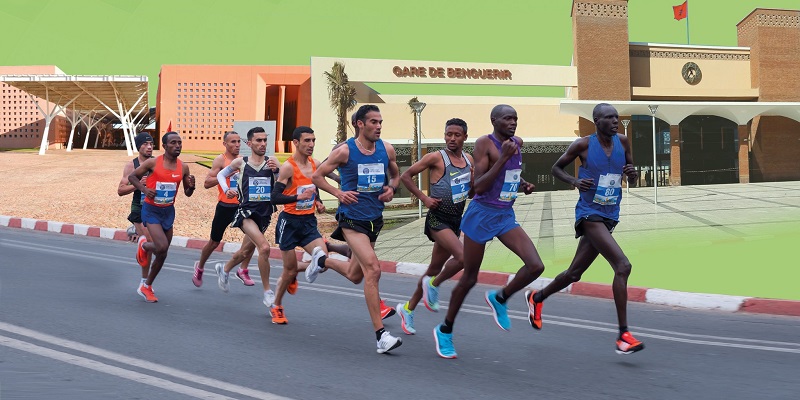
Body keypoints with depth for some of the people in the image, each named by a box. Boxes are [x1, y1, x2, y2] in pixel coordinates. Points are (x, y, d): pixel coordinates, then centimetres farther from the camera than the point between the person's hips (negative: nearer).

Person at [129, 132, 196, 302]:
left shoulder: (183, 167, 0)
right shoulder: (153, 163, -12)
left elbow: (187, 193, 9)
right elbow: (132, 176, -1)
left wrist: (191, 186, -14)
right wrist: (144, 189, -18)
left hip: (169, 211, 5)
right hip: (151, 210, -5)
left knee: (162, 254, 9)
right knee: (162, 247, -22)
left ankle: (146, 287, 28)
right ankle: (144, 245, 15)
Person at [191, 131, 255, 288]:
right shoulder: (220, 160, -7)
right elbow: (207, 183, -15)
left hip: (241, 204, 4)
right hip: (225, 206, -4)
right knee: (214, 242, 11)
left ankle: (243, 270, -8)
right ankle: (200, 266, 39)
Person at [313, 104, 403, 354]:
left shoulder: (387, 150, 2)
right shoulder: (345, 151, -10)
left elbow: (396, 175, 19)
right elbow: (317, 176, 0)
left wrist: (391, 188, -2)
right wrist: (339, 193, -14)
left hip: (375, 218, 6)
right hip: (353, 219, -6)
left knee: (357, 273, 22)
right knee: (373, 269, -19)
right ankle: (381, 335, -18)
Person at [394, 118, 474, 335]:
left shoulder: (469, 159, 8)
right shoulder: (436, 158, -12)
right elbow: (405, 176, -7)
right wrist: (424, 198, -13)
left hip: (456, 221, 7)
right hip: (437, 220, -7)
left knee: (434, 270, 14)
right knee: (463, 257, -25)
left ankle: (408, 308, 29)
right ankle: (433, 285, 0)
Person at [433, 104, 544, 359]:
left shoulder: (517, 143, 7)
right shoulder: (485, 143, -14)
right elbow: (478, 187, -21)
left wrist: (523, 184, 6)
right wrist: (503, 157, -25)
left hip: (506, 216, 6)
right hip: (482, 215, -6)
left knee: (536, 266, -13)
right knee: (469, 278, 5)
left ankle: (499, 299, 14)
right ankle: (445, 331, 24)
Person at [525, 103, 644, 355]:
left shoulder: (623, 142, 6)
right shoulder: (583, 145, -8)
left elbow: (632, 182, 15)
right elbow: (556, 168, 6)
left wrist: (632, 173, -9)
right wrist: (575, 181, -13)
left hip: (610, 217, 7)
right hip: (589, 215, -7)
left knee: (574, 273, 17)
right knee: (623, 266, -21)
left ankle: (537, 298, 43)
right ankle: (623, 336, -18)